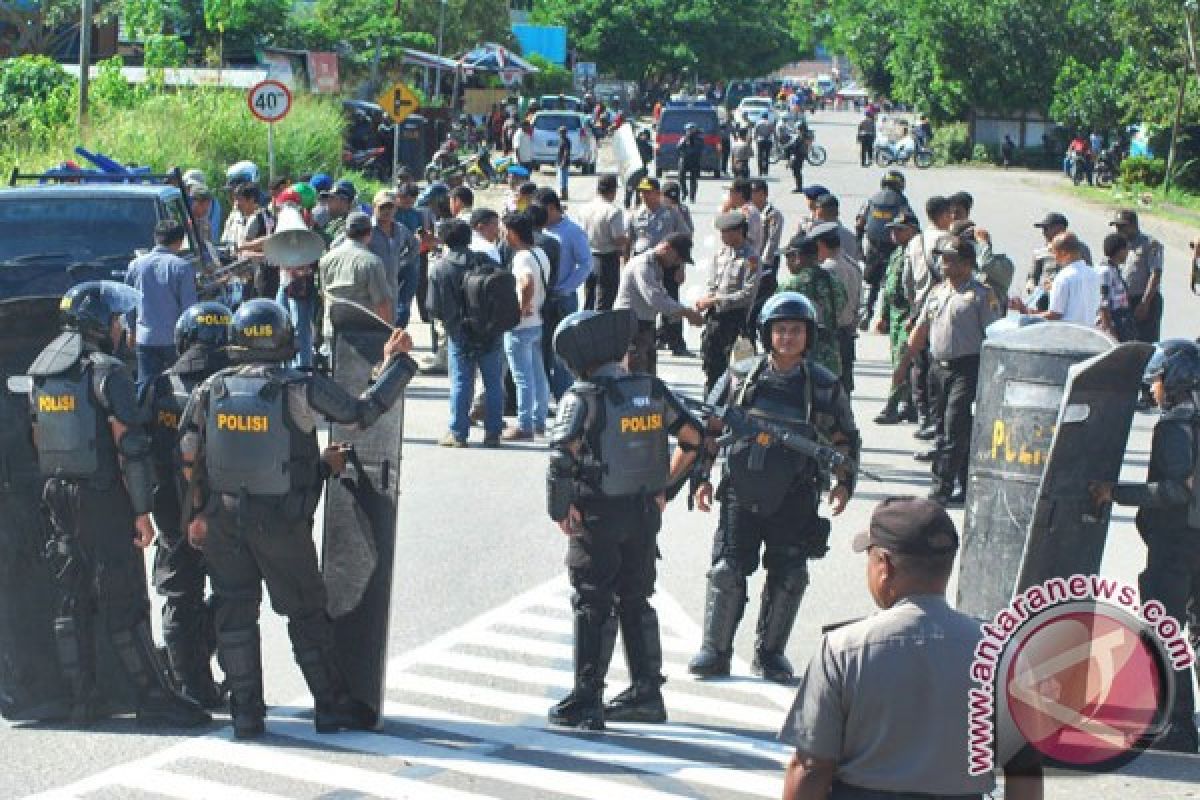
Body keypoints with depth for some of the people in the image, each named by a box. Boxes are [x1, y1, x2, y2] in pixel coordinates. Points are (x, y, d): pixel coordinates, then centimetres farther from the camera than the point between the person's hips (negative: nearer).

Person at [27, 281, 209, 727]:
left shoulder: (41, 372, 10)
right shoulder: (106, 371, -13)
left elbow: (39, 442, 15)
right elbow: (130, 445, -17)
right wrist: (143, 509, -16)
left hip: (57, 497, 7)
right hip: (103, 499, -7)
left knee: (72, 599, 10)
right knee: (124, 603, -4)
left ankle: (80, 701, 12)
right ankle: (154, 699, -1)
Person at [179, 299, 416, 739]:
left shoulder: (210, 390, -1)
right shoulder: (302, 388, -13)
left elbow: (189, 457, 2)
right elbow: (362, 411, -9)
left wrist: (197, 513, 13)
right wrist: (396, 362, 3)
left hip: (221, 520, 3)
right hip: (283, 522, -3)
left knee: (234, 612, 11)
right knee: (306, 614, 10)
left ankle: (246, 713, 12)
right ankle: (333, 707, 18)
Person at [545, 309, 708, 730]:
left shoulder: (584, 395, -13)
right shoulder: (653, 390, 4)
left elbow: (563, 451, -25)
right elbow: (694, 437, 9)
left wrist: (562, 506, -14)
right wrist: (665, 485, 15)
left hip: (597, 514, -5)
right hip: (645, 512, 5)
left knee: (592, 605, 2)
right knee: (636, 601, 17)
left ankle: (586, 701, 3)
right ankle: (646, 692, 21)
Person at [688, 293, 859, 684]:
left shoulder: (824, 386, 2)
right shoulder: (741, 377, 1)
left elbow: (844, 439, 12)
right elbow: (708, 428, 9)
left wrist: (844, 482, 1)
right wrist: (701, 478, 4)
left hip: (794, 500, 1)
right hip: (741, 494, -1)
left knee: (788, 577, 5)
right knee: (727, 571, -3)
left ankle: (770, 652, 20)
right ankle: (715, 651, 7)